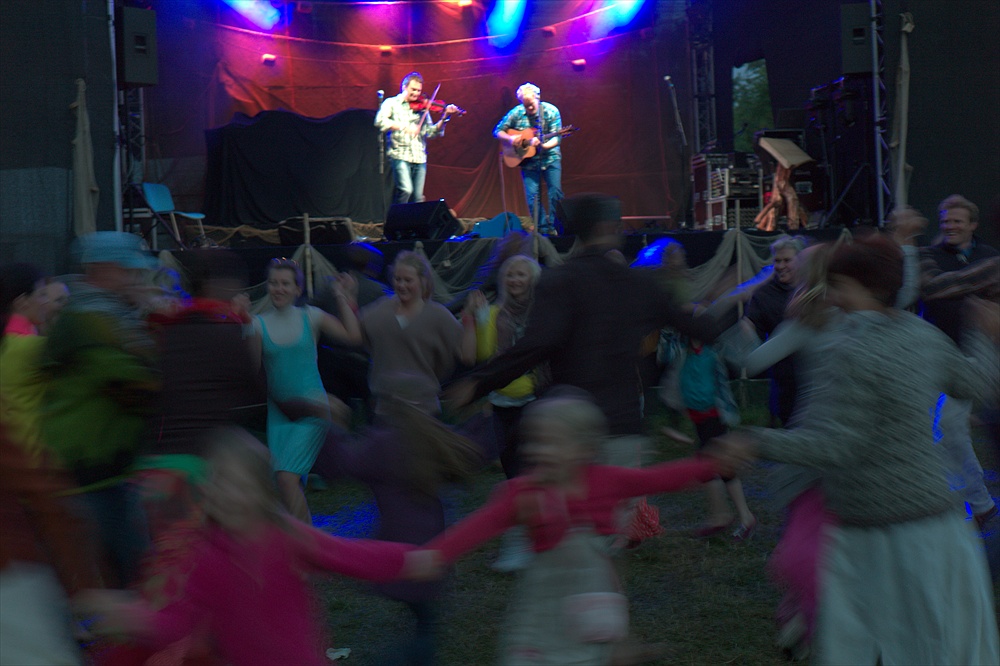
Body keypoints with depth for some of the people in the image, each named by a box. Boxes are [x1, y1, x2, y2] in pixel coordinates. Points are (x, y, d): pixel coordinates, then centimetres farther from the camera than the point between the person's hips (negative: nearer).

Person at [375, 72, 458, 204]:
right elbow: (380, 121, -14)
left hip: (419, 158, 4)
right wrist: (404, 126, -23)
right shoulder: (392, 103, 4)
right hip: (401, 155, -4)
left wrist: (444, 117, -2)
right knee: (406, 190, -22)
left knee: (417, 198, 2)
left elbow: (430, 132, 11)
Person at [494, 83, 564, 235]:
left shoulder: (551, 111, -8)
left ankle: (554, 227, 3)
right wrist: (510, 138, -15)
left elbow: (556, 138, -12)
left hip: (550, 158, -1)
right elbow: (497, 131, 6)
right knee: (533, 196, -4)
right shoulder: (516, 113, -2)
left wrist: (542, 145, -31)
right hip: (528, 161, 1)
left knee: (556, 192, -9)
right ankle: (542, 229, 6)